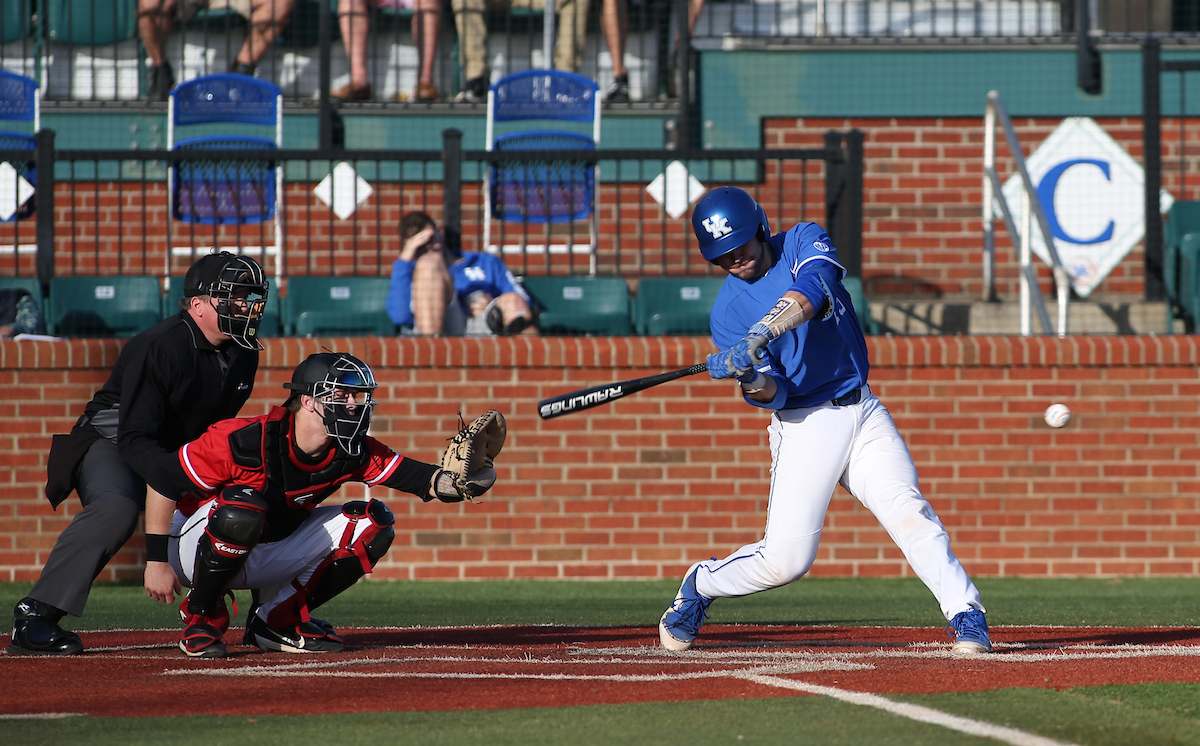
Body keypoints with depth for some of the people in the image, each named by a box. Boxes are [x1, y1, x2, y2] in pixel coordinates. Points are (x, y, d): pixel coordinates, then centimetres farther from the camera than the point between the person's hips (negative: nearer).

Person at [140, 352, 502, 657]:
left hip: (269, 558, 6)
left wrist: (464, 480, -41)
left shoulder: (351, 453, -11)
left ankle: (278, 618, 1)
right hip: (194, 550, -6)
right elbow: (163, 480, -22)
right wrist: (157, 562, -20)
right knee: (242, 507, -38)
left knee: (372, 523, -7)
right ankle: (201, 619, -16)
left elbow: (423, 479, -18)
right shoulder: (245, 441, -28)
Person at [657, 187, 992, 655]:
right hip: (805, 425, -1)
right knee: (785, 559, -7)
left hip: (863, 411, 1)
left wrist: (761, 334, -37)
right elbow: (772, 393, -10)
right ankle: (698, 588, 18)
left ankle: (967, 617, -18)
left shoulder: (802, 243, 1)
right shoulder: (726, 313, -2)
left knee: (906, 509, -18)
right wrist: (751, 379, -34)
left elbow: (813, 290, -23)